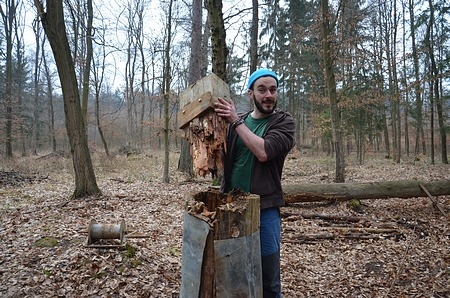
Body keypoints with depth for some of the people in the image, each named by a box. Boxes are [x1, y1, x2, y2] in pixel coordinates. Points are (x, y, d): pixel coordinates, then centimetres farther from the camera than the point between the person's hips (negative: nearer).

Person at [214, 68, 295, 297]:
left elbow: (263, 152, -21)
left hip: (264, 209, -3)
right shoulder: (236, 121, 9)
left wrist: (236, 121, -15)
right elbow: (221, 156, 8)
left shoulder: (284, 122, -4)